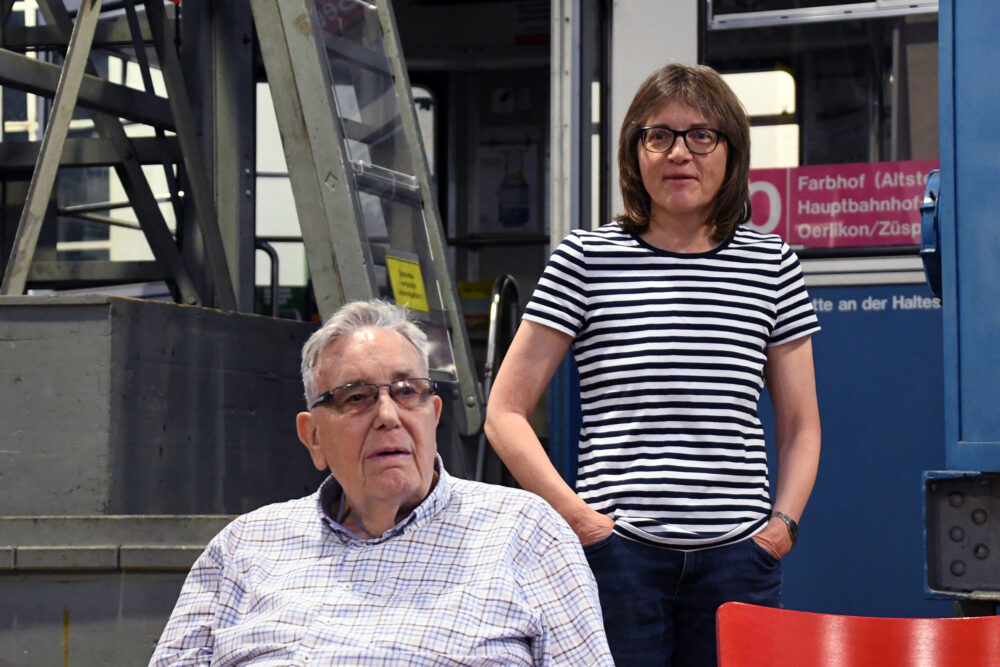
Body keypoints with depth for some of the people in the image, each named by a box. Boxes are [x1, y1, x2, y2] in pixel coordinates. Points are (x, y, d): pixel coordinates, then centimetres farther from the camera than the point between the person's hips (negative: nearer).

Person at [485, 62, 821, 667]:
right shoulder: (587, 259, 2)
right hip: (617, 551, -2)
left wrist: (783, 522, 1)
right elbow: (505, 412, 2)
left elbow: (800, 424, 16)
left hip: (737, 555, 2)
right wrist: (576, 515, -6)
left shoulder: (772, 265, 10)